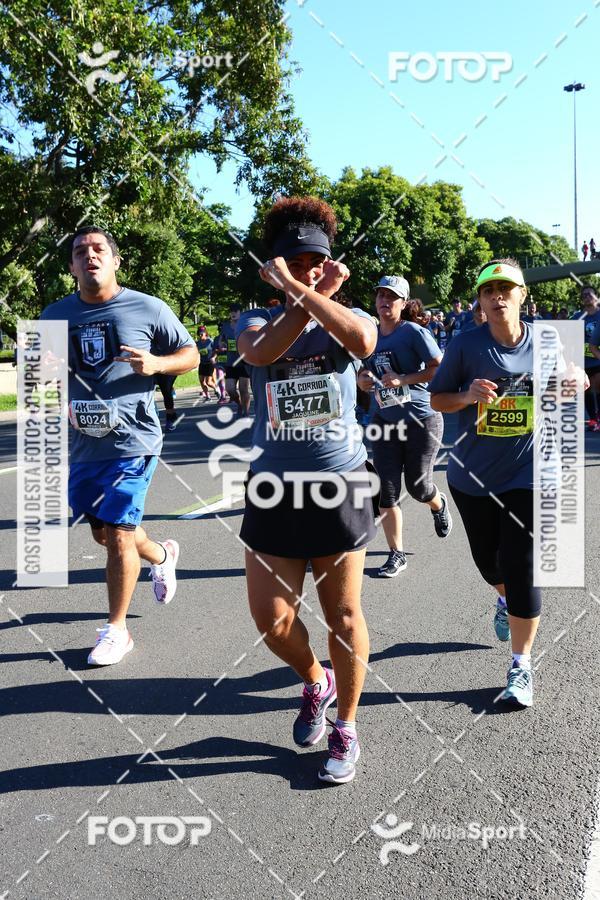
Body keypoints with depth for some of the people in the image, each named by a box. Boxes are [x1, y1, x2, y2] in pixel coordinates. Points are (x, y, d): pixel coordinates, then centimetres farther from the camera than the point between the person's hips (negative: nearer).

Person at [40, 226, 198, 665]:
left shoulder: (148, 308, -5)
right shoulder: (55, 315, 6)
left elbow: (191, 354, 3)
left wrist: (156, 363, -17)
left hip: (132, 440, -5)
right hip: (83, 444, 5)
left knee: (118, 534, -5)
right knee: (103, 533, 17)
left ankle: (117, 630, 15)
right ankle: (162, 554, 48)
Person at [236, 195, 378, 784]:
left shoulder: (349, 318, 3)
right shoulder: (256, 320, 4)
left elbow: (363, 343, -24)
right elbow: (262, 352, -21)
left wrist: (298, 289, -22)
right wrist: (313, 297, -19)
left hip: (340, 486, -1)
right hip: (274, 488, 1)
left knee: (342, 613, 7)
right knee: (270, 616, 3)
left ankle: (345, 730, 28)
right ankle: (315, 682, 37)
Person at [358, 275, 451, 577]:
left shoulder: (414, 332, -10)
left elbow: (440, 369, -16)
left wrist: (402, 379, -23)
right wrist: (363, 380, -3)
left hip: (421, 419, -5)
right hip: (384, 420, 5)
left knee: (417, 486, 6)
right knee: (386, 491, -1)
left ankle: (439, 506, 44)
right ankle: (397, 554, 11)